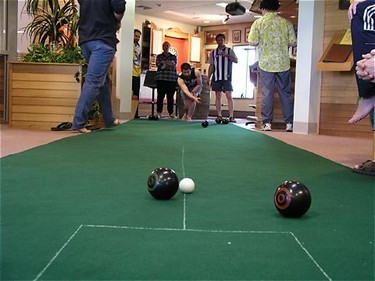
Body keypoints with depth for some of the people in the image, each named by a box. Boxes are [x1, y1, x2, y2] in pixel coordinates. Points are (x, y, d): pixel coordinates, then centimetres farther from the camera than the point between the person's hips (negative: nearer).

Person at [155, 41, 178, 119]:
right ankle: (159, 112, -2)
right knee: (160, 96, -5)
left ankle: (171, 112, 7)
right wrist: (169, 63, -8)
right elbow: (159, 65, -4)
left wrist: (164, 63, -10)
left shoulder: (173, 57, 14)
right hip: (161, 79, -1)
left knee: (170, 97, 1)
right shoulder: (159, 56, 13)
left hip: (171, 79, 1)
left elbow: (174, 65, -4)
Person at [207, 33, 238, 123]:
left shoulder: (229, 50, 7)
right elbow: (211, 66, 14)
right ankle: (219, 116, 7)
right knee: (218, 96, 3)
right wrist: (208, 77, 7)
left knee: (229, 96, -9)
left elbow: (236, 60, -5)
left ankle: (231, 116, -12)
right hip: (216, 77, 3)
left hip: (227, 77, -3)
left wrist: (227, 55, -18)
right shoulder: (213, 52, 13)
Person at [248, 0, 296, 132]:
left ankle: (267, 123, 3)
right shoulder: (286, 23, 1)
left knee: (267, 93, 4)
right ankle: (289, 123, 7)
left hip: (266, 63, -1)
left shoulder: (258, 23, -3)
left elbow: (253, 42, -7)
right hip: (283, 63, 1)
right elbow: (293, 42, 1)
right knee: (286, 93, 7)